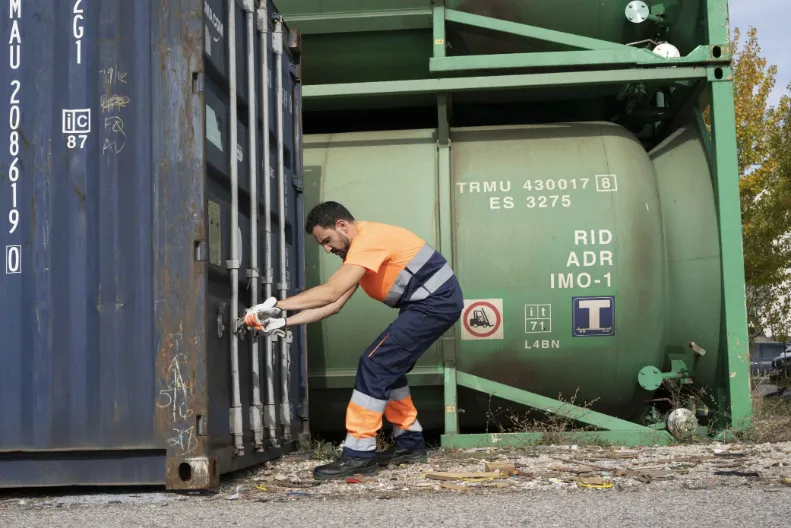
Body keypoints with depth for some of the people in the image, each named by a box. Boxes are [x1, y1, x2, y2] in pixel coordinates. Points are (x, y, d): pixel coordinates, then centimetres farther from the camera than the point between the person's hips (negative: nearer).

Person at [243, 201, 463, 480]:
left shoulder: (369, 238, -18)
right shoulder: (358, 248, 14)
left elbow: (330, 293, -25)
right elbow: (334, 304, 9)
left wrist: (276, 305, -20)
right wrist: (283, 321, 1)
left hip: (437, 302, -10)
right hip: (431, 303, 10)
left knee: (375, 364, -12)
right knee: (387, 367, 15)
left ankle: (359, 455, -9)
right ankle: (410, 443, 24)